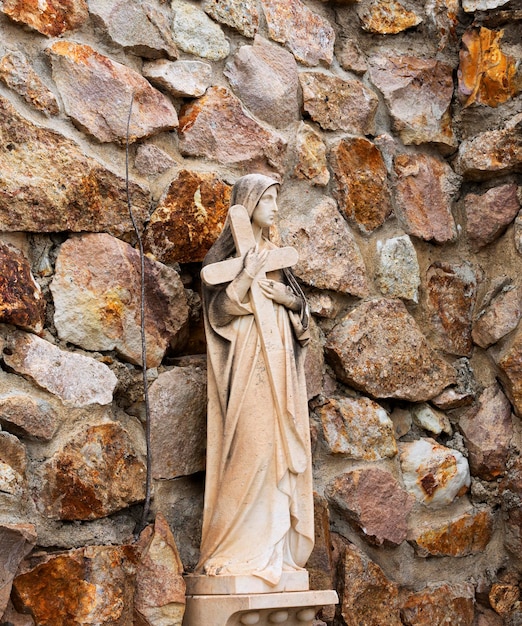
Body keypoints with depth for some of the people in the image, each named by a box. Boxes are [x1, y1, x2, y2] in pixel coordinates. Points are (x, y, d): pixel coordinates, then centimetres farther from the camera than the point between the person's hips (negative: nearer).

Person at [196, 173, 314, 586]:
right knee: (249, 448, -12)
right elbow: (220, 309, -9)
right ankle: (238, 548, -5)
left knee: (278, 448, 2)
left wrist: (283, 296, -5)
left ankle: (273, 547, 6)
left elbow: (299, 301, 14)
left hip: (278, 356, 6)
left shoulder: (276, 252, 17)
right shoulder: (226, 253, 1)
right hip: (246, 358, -6)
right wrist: (248, 274, -18)